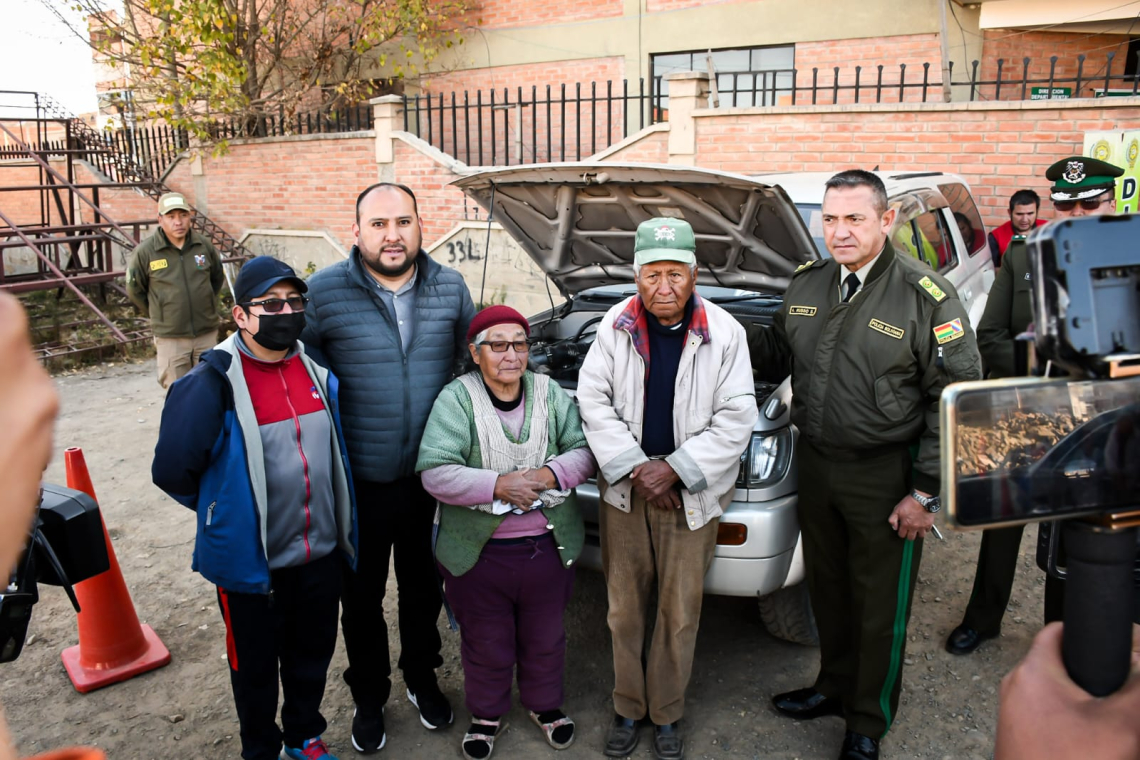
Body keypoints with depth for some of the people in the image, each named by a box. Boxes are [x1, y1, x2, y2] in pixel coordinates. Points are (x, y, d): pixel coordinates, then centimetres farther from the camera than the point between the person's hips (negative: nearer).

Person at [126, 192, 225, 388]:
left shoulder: (204, 246, 0)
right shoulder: (145, 251, -8)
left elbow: (217, 278, 17)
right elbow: (134, 289, 5)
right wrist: (157, 314, 8)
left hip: (207, 333, 2)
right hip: (170, 337, -2)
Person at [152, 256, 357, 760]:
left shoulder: (316, 371, -1)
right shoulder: (214, 383, -18)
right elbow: (172, 470, -16)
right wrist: (224, 510, -1)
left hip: (320, 552, 5)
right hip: (251, 561, -4)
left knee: (312, 654, 23)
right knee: (255, 665, 17)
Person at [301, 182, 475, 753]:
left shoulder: (450, 287, -2)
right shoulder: (325, 292, -12)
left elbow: (474, 356, 12)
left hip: (431, 478, 2)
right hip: (359, 483, -2)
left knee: (423, 589, 21)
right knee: (362, 600, 15)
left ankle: (422, 678, 46)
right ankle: (369, 697, 39)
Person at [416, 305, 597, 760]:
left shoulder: (550, 393, -1)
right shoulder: (455, 398, -11)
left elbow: (584, 451, -3)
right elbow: (435, 472, -20)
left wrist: (547, 475, -22)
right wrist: (498, 486, -28)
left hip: (548, 546, 3)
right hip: (479, 552, -2)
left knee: (545, 637, 22)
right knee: (486, 644, 16)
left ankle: (544, 704, 47)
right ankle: (486, 714, 42)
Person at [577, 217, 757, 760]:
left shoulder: (725, 333, -8)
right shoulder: (614, 327, -4)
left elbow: (735, 419, -8)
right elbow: (594, 403, -3)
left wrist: (674, 470, -15)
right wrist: (635, 468, -12)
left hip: (691, 494, -1)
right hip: (623, 490, 1)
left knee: (680, 614, 10)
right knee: (624, 609, 12)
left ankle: (666, 714, 31)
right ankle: (627, 708, 33)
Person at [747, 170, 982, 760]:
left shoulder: (927, 297, -14)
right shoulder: (805, 285, 3)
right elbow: (777, 353, 17)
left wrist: (926, 493, -14)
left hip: (885, 476, -5)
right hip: (815, 464, 5)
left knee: (880, 606, 11)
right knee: (827, 589, 21)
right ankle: (835, 686, 45)